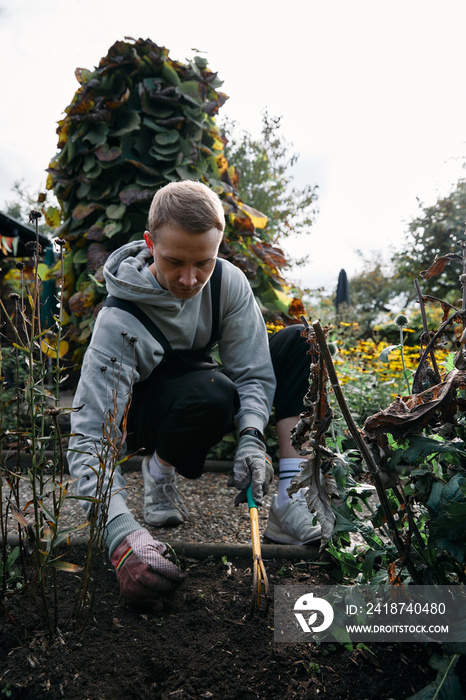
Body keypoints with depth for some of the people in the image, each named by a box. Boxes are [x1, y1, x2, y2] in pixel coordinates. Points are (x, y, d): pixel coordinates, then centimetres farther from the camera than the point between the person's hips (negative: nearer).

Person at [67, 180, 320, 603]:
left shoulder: (227, 282, -18)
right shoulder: (119, 322, -30)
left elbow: (254, 373, -16)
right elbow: (91, 437, -34)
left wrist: (252, 439, -36)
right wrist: (121, 531, -48)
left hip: (204, 401, 5)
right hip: (143, 415, -5)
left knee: (299, 341, -16)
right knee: (212, 395, -40)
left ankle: (290, 502, -23)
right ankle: (159, 469, -6)